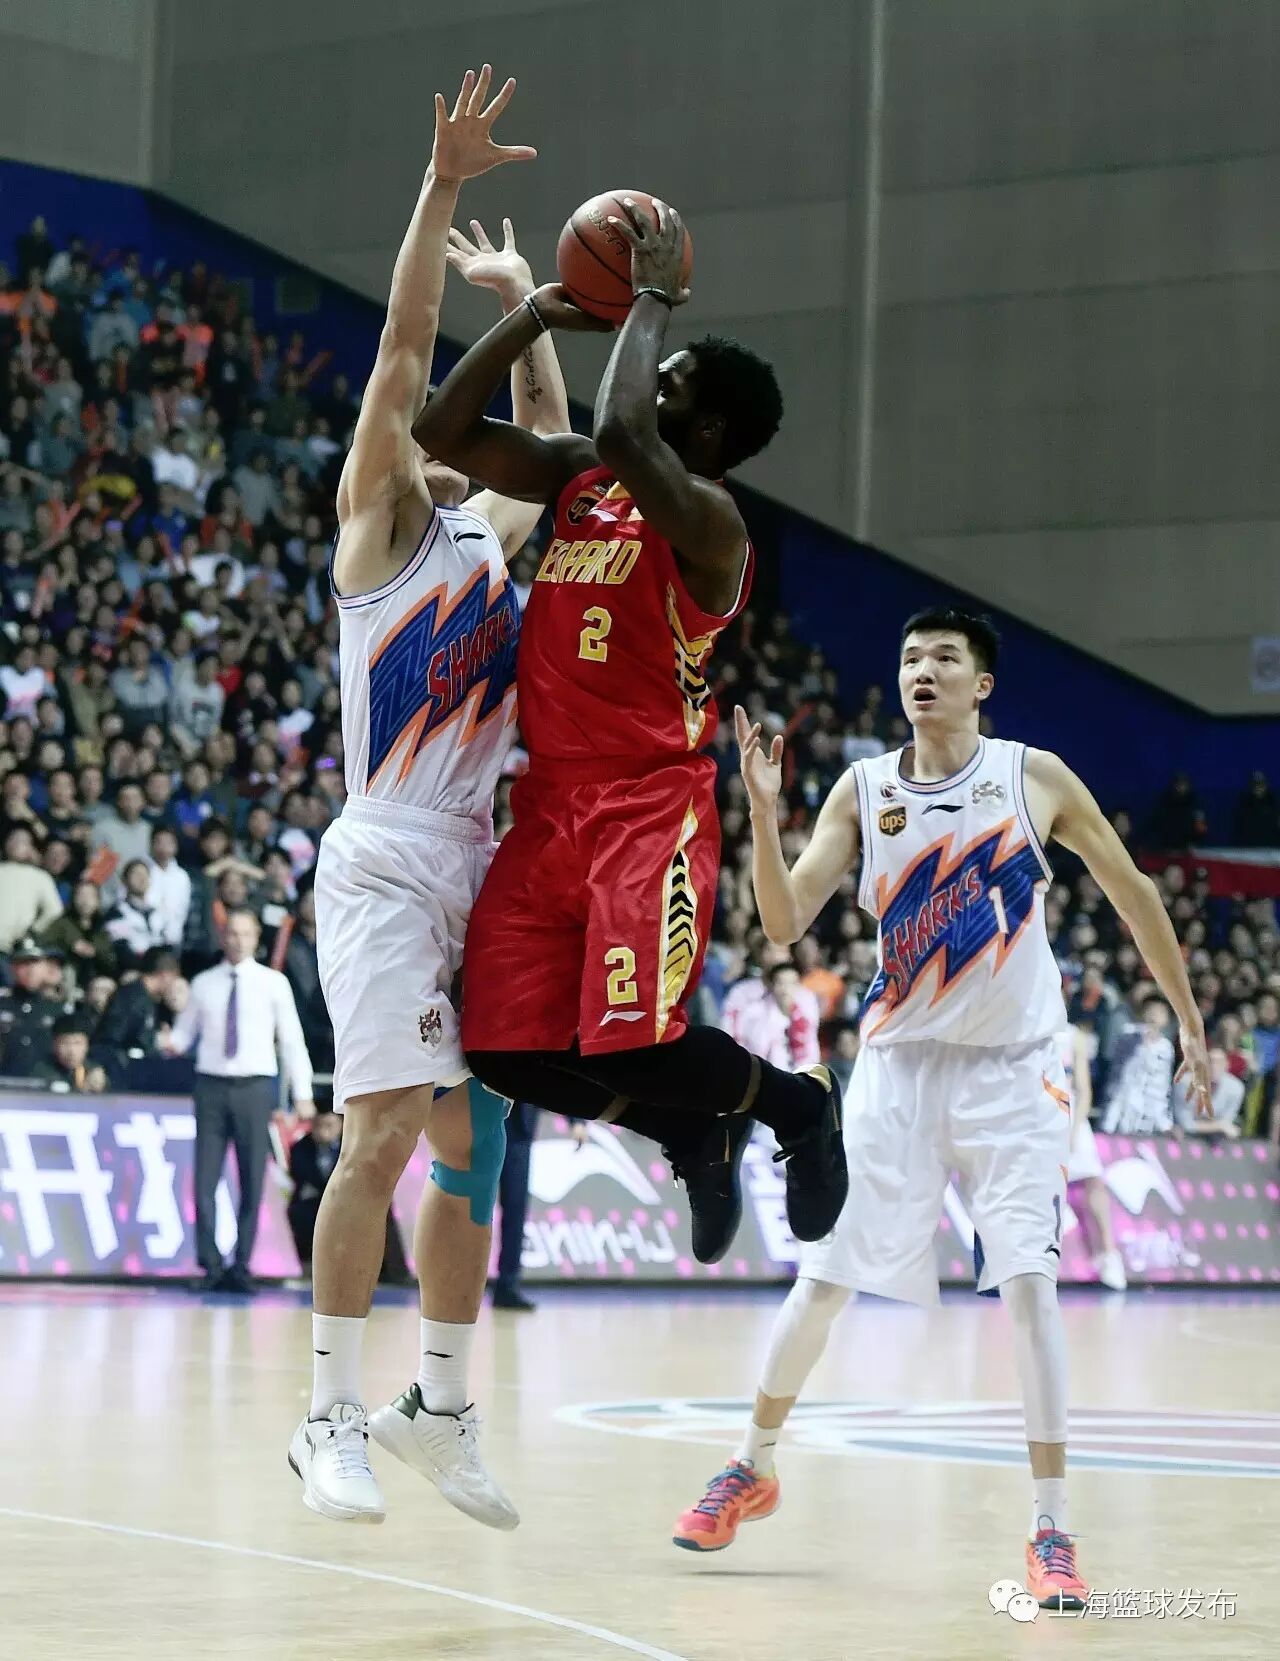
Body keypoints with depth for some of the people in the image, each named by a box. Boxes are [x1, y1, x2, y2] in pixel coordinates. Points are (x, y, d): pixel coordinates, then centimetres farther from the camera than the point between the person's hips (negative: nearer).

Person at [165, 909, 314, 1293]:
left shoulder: (273, 983, 5)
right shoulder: (204, 984, 9)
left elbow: (292, 1040, 6)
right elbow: (185, 1028, 13)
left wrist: (302, 1094, 2)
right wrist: (174, 1043, -12)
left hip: (255, 1087, -1)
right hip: (212, 1085, 1)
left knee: (252, 1183, 0)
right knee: (205, 1180, -4)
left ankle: (241, 1268, 7)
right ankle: (211, 1267, 1)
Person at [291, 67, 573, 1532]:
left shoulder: (490, 532, 19)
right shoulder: (380, 519, 1)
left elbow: (548, 430, 32)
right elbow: (402, 354, -9)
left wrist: (519, 298, 27)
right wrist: (440, 187, -16)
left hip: (474, 863, 7)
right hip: (384, 863, -7)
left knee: (472, 1142, 8)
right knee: (386, 1134, -14)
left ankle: (440, 1406, 17)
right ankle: (331, 1417, -9)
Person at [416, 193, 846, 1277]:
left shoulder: (705, 519, -13)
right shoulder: (576, 478, 12)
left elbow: (623, 436, -32)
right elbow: (445, 433, 10)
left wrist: (653, 300, -18)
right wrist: (535, 318, 3)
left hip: (650, 810, -8)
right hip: (550, 807, 8)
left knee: (630, 1044, -17)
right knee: (506, 1051, 0)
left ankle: (797, 1104, 14)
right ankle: (698, 1135, 25)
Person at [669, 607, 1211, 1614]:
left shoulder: (1035, 777, -4)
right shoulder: (863, 791, 0)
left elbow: (1131, 891, 6)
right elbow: (785, 924, -6)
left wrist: (1188, 1018, 9)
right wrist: (763, 813, -21)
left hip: (1013, 1070, -2)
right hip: (901, 1064, 2)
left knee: (1030, 1282, -14)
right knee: (824, 1277, 3)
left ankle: (1053, 1530, -8)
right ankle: (755, 1468, 25)